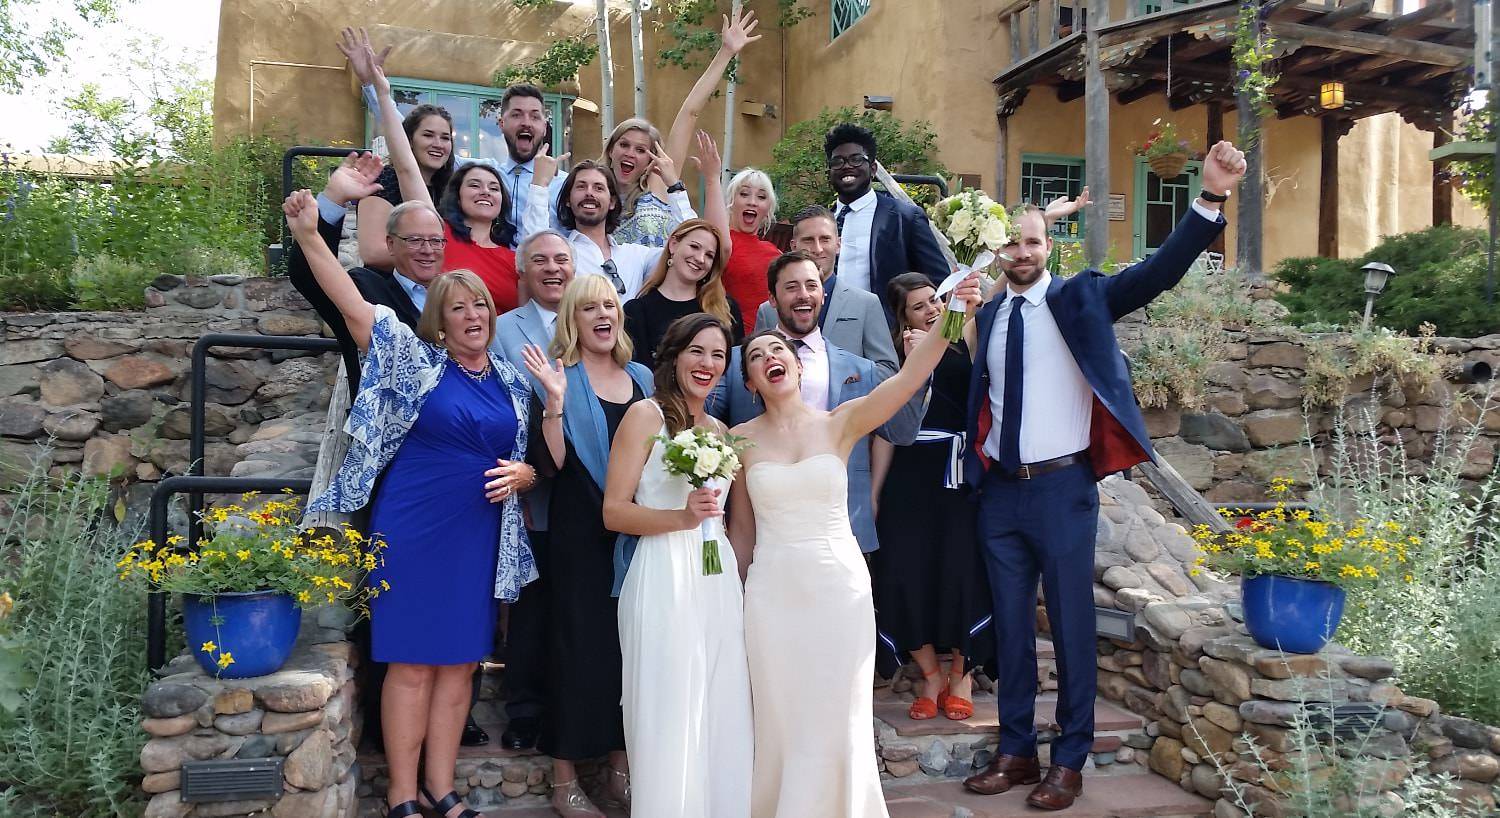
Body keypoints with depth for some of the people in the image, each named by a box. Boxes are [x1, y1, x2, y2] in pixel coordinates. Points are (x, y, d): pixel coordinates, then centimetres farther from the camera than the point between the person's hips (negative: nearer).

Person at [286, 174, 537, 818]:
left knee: (459, 663, 9)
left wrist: (525, 475, -5)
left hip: (480, 539, 4)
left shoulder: (512, 383, 10)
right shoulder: (417, 360, -1)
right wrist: (309, 236, -22)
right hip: (414, 531, -4)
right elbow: (353, 306, -12)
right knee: (412, 662, 0)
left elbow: (530, 461, 18)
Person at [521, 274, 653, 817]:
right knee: (580, 643, 1)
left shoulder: (641, 378, 10)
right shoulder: (562, 379, -5)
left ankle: (620, 767, 24)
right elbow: (550, 465, -15)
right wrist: (554, 402, -26)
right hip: (580, 533, -5)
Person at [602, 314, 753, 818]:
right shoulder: (646, 415, -3)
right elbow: (614, 512, -9)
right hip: (664, 580, -6)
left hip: (719, 582, 6)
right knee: (669, 719, -1)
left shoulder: (722, 432, 15)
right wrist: (681, 517, -21)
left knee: (721, 715, 9)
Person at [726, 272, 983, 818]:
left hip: (838, 587, -1)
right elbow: (741, 527, 8)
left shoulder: (842, 422, -3)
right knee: (779, 724, 10)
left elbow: (910, 375, -18)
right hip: (771, 592, 1)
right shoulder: (741, 439, 1)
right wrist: (733, 597, 11)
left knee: (835, 723, 8)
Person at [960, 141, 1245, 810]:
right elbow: (972, 397, 11)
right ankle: (1016, 752, 26)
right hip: (999, 490, 4)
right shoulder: (985, 315, 8)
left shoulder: (1079, 298, -1)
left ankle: (1070, 761, 19)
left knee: (1071, 625, 5)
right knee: (1010, 625, 12)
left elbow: (1159, 270, -14)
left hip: (1063, 487, -3)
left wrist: (1211, 197, -24)